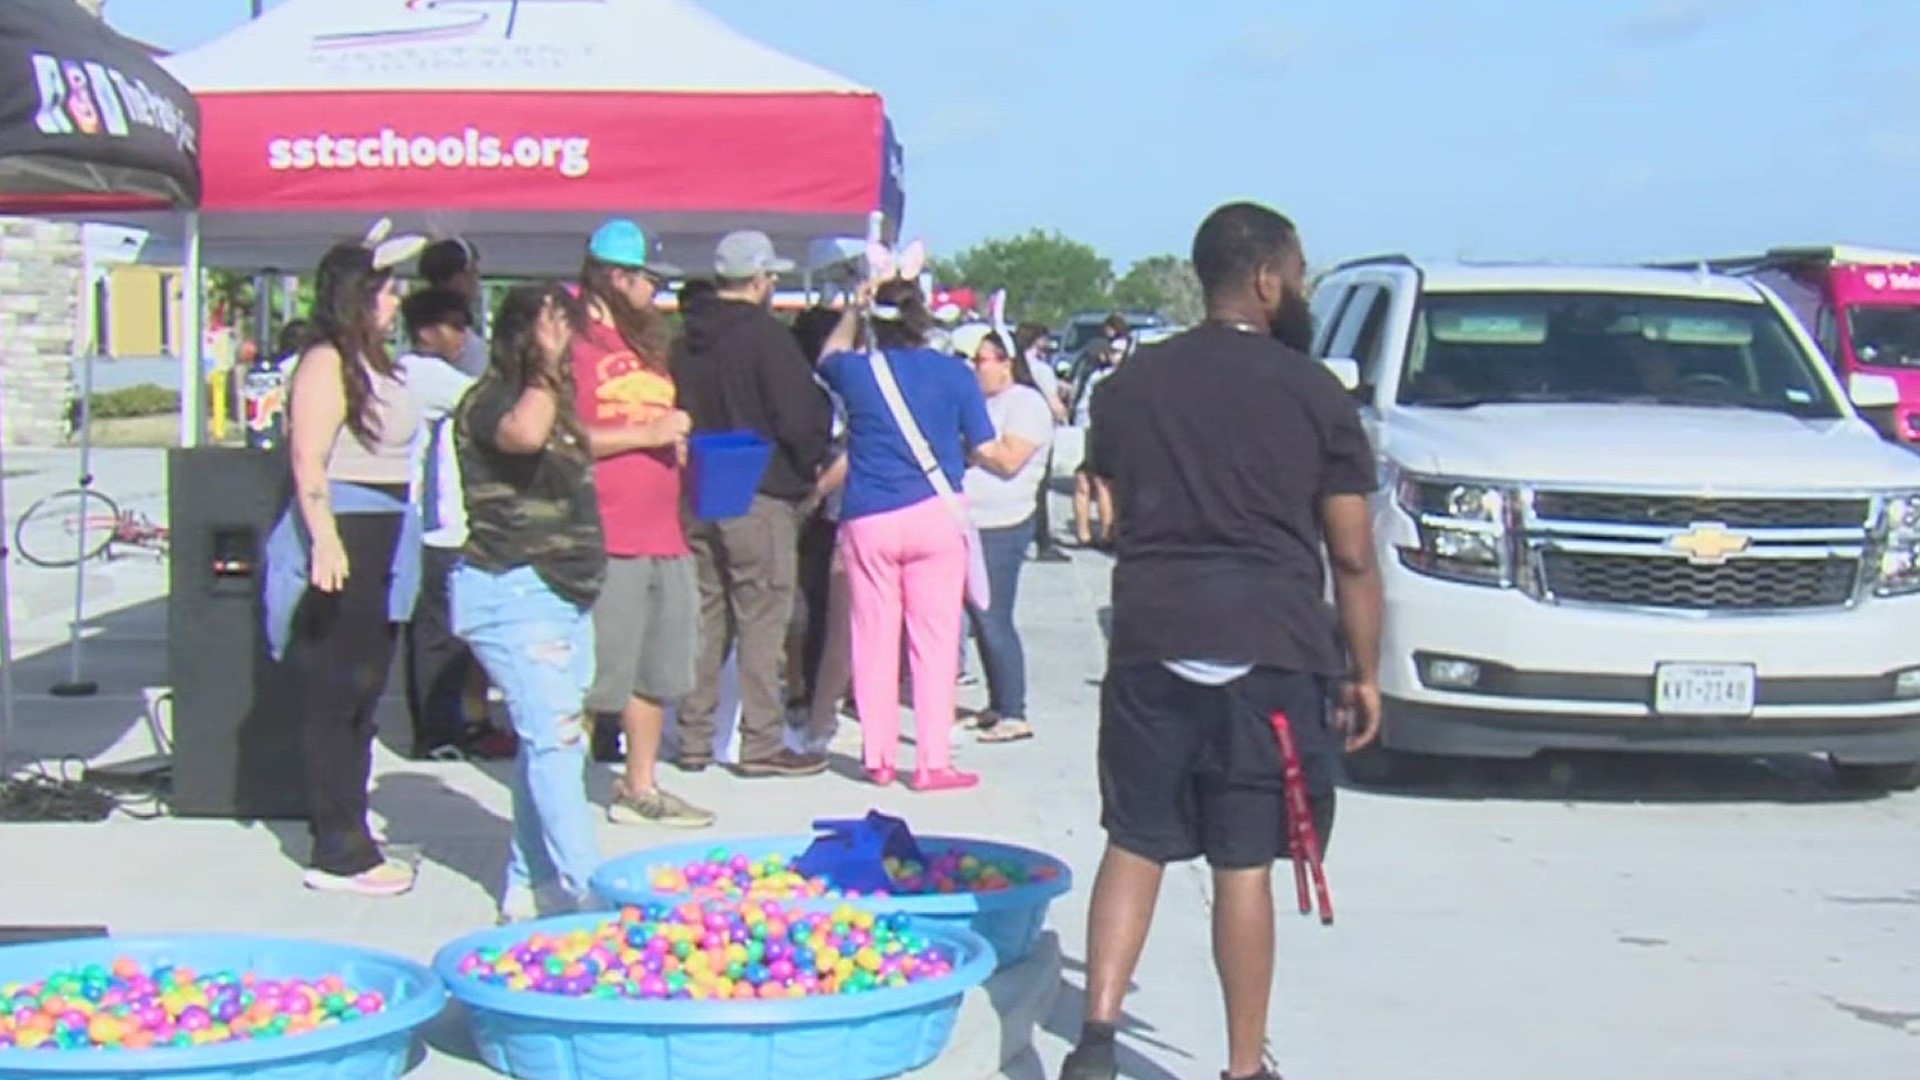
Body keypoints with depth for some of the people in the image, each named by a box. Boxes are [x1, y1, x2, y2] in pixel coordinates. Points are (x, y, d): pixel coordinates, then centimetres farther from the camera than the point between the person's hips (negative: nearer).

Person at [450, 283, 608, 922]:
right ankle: (582, 889, -16)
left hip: (566, 592, 10)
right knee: (556, 739, -14)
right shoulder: (489, 401, -11)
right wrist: (546, 370, -25)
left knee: (546, 742, 11)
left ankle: (529, 889, 17)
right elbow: (524, 435, -35)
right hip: (514, 591, -10)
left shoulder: (551, 401, 17)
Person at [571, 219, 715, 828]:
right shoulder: (573, 343, -8)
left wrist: (677, 441, 12)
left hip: (663, 538, 9)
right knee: (589, 681, -8)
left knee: (657, 672, 15)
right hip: (602, 545, -9)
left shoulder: (646, 346, 21)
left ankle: (640, 788, 26)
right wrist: (644, 435, -18)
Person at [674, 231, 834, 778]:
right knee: (762, 619, -3)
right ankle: (761, 742, -2)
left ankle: (694, 734, 18)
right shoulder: (766, 335, -12)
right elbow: (800, 418, -14)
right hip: (760, 495, -7)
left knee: (705, 615, 14)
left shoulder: (685, 341, 9)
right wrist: (811, 464, 2)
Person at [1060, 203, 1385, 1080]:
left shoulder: (1130, 384, 9)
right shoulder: (1314, 394, -2)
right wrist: (1364, 673, 6)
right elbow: (1352, 557, -1)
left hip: (1149, 645, 3)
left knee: (1134, 845, 10)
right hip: (1270, 651, -3)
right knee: (1243, 863, 2)